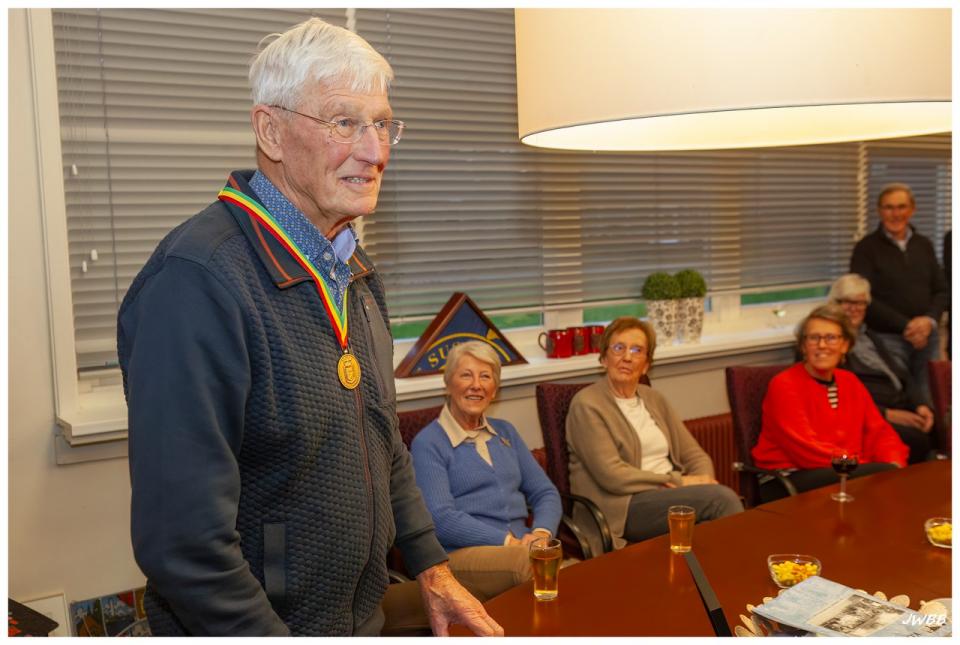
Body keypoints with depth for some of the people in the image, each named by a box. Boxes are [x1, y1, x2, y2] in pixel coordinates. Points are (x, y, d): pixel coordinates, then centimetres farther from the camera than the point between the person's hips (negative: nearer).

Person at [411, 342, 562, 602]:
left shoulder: (505, 431, 21)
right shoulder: (428, 443, 1)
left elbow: (545, 492, 16)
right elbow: (441, 518, -11)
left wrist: (542, 533, -6)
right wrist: (509, 542, -17)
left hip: (522, 546, 5)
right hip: (462, 553, -5)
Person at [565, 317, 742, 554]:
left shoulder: (653, 399, 17)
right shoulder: (587, 405, -4)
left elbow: (695, 455, 15)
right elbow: (612, 475, -14)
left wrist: (704, 481, -9)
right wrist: (677, 481, -13)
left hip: (670, 496, 6)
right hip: (621, 508, -6)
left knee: (719, 496, -27)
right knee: (721, 498, -24)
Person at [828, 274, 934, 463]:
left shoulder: (868, 335, 24)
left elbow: (901, 375, 20)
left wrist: (921, 405, 0)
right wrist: (888, 415, -17)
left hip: (903, 408, 7)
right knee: (917, 439, -31)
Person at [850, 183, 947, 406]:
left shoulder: (924, 245, 13)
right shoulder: (867, 247, -2)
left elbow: (941, 290, 13)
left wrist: (930, 319, -8)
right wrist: (905, 325, -14)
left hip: (926, 337, 4)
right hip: (887, 338, -4)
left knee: (928, 403, 6)